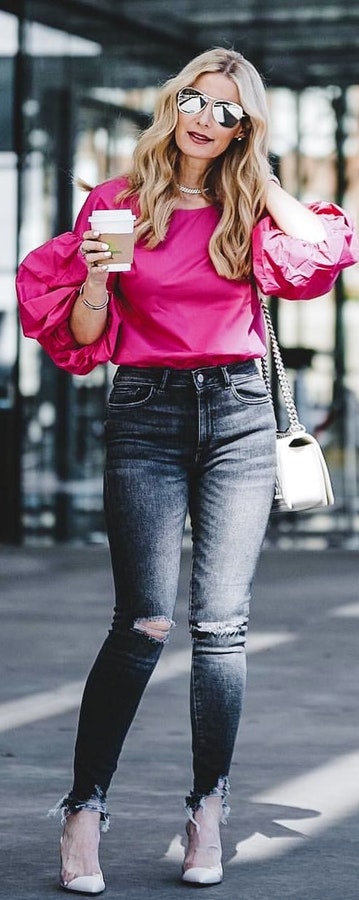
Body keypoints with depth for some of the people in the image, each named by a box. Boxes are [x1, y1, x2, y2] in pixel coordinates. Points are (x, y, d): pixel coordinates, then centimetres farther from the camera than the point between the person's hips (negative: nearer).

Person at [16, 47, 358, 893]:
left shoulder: (248, 208, 8)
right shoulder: (119, 201, 3)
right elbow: (83, 336, 3)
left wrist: (257, 176, -3)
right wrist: (96, 277, -17)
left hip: (238, 413, 2)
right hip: (147, 413, -2)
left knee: (220, 623, -2)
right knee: (145, 624, -10)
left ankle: (208, 811, 8)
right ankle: (84, 811, 0)